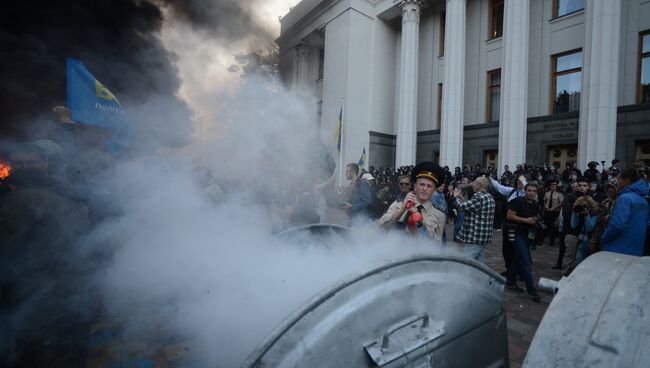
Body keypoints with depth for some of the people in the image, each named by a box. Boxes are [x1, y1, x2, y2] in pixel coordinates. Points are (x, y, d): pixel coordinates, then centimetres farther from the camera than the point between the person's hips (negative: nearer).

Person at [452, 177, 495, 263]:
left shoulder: (479, 197, -18)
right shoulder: (489, 197, 14)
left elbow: (463, 206, -22)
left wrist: (456, 197, -4)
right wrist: (462, 198, 11)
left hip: (474, 237, -10)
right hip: (482, 237, 10)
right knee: (479, 263, 16)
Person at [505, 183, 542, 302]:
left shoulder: (535, 204, 11)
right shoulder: (518, 202, -12)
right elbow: (509, 216, -17)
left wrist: (536, 221, 6)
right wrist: (526, 220, -20)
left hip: (529, 234, 8)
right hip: (519, 234, -8)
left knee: (518, 259, 15)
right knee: (526, 262, -8)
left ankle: (510, 282, 27)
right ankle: (532, 291, -3)